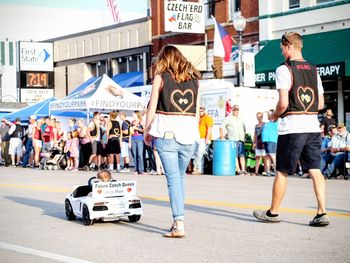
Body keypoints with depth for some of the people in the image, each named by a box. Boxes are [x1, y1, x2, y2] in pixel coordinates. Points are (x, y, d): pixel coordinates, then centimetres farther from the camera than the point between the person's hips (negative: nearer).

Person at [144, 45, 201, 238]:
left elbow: (152, 108, -1)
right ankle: (177, 220, 19)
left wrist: (146, 131, 10)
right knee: (180, 177, 17)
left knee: (173, 179, -4)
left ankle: (179, 224, -11)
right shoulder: (193, 79, 11)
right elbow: (196, 111, 12)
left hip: (166, 134, -4)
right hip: (189, 134, 4)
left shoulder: (161, 77, 0)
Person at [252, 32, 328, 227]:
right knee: (315, 170, 3)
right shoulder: (314, 70, 12)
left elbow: (283, 103, -15)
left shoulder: (284, 69, -8)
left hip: (291, 128, -5)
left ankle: (273, 212, 18)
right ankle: (322, 213, -5)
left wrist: (274, 116, 3)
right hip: (313, 125, 6)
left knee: (282, 172, 6)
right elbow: (321, 104, 13)